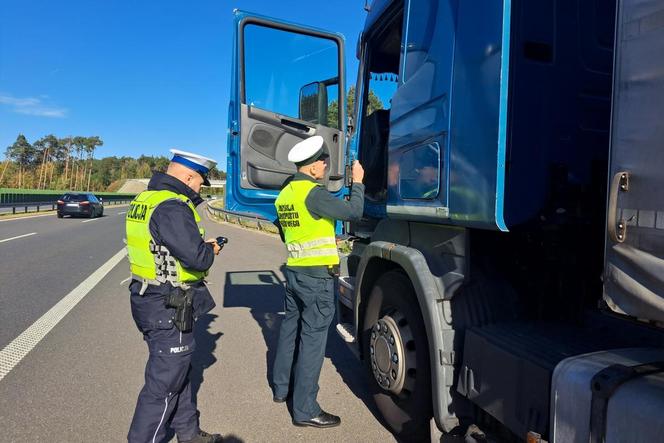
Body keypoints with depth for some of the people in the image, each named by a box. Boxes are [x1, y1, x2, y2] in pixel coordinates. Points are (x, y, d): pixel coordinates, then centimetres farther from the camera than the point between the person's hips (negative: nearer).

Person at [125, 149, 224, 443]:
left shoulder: (145, 199, 10)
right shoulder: (173, 207, -22)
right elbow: (196, 257, -27)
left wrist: (201, 245, 7)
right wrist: (211, 250, -6)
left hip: (148, 297, 11)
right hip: (169, 308, -11)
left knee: (178, 370, 23)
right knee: (164, 382, 4)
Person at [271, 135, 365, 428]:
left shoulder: (284, 194, 10)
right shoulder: (314, 193, -18)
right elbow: (353, 211, -17)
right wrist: (357, 182, -2)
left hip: (293, 272, 9)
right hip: (317, 277, -9)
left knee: (290, 329, 19)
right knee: (312, 340, -2)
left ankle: (281, 388, 35)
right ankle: (305, 410, 8)